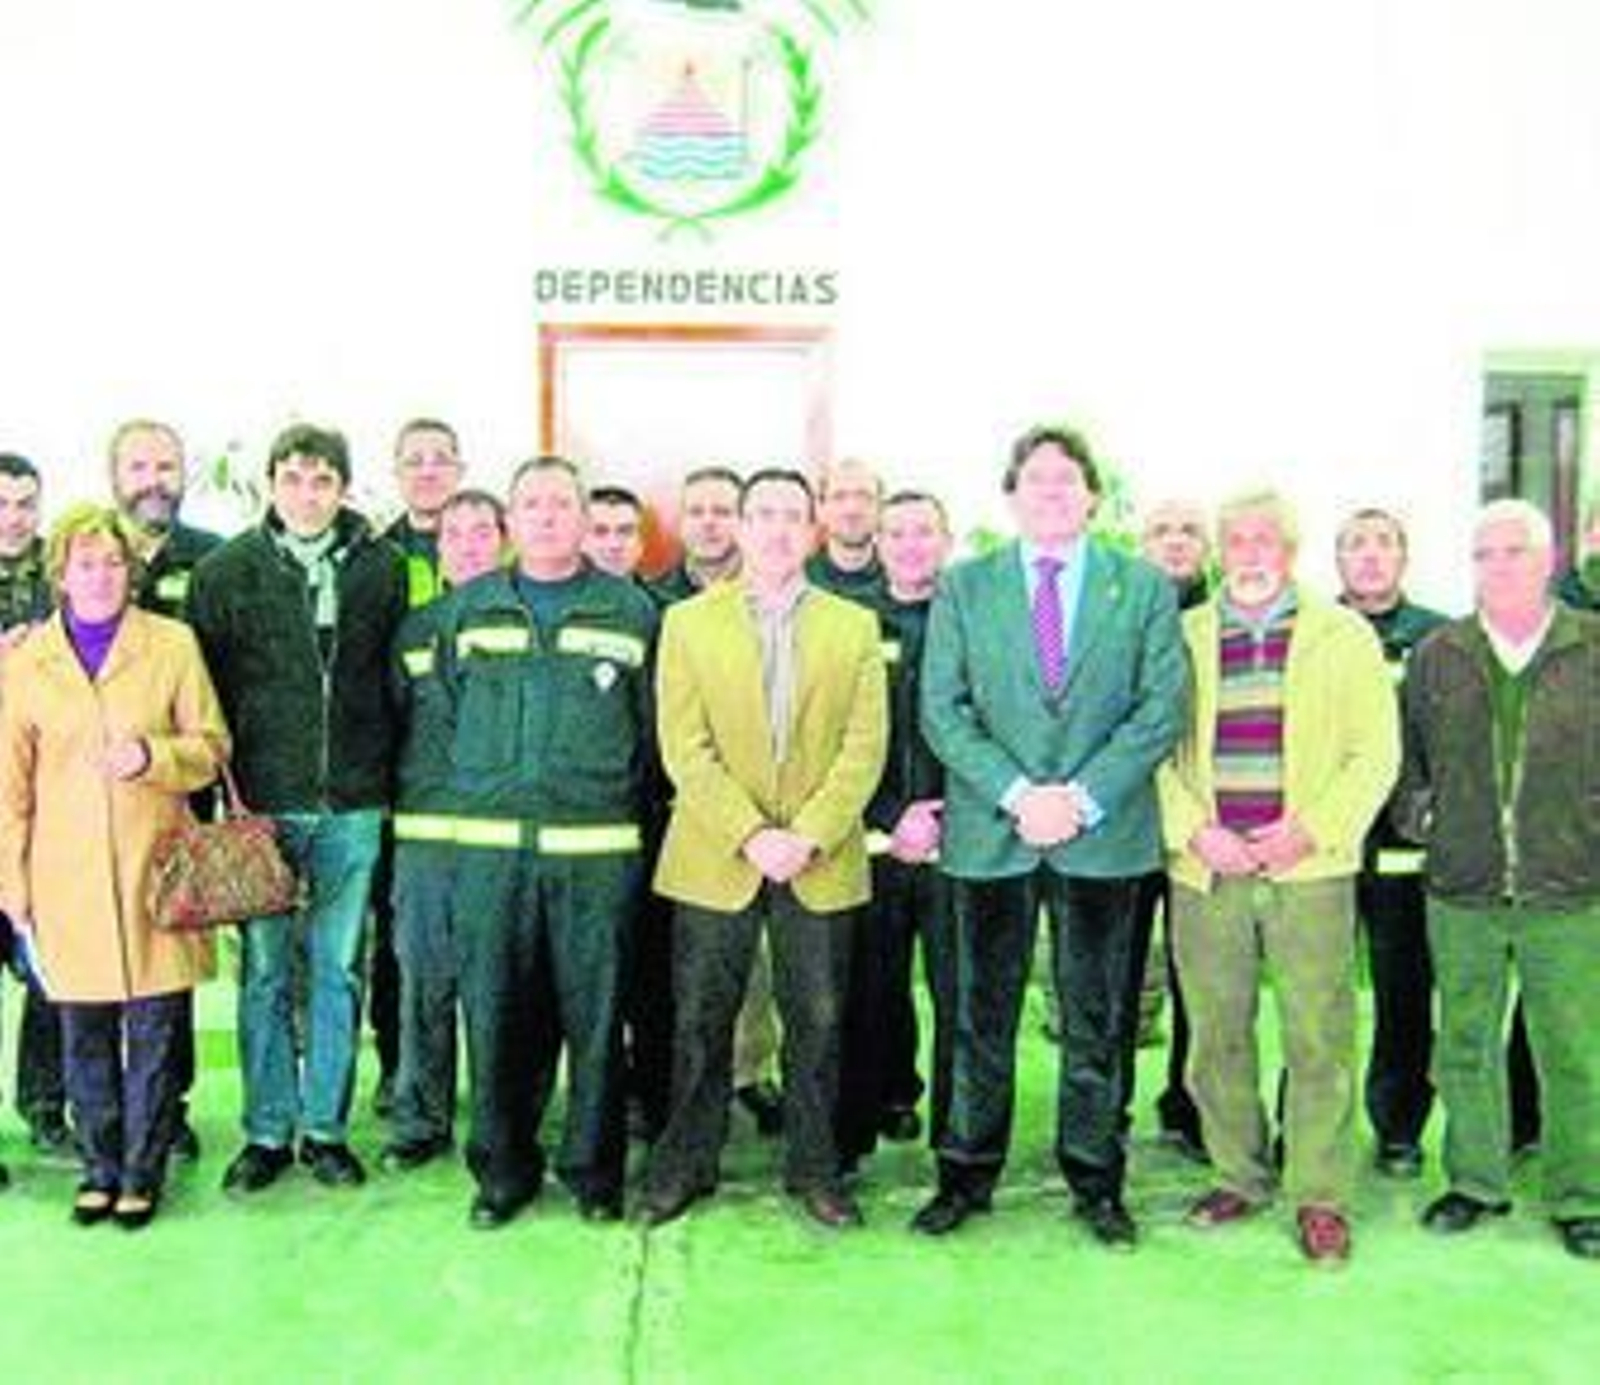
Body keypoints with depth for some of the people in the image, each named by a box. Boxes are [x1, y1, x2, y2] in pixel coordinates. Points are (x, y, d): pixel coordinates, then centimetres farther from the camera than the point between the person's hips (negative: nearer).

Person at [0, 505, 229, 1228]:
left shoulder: (173, 645, 3)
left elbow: (211, 746, 4)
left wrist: (152, 755, -15)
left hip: (154, 870, -1)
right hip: (66, 877, 1)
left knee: (154, 1033, 3)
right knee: (84, 1038, 8)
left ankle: (143, 1173, 18)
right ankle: (101, 1168, 25)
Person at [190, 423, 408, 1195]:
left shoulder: (384, 568, 3)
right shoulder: (224, 572, 2)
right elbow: (203, 685, 3)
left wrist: (390, 773, 2)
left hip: (354, 808, 1)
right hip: (261, 804, 0)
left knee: (338, 971, 9)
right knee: (265, 974, 6)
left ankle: (326, 1128, 21)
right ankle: (267, 1132, 19)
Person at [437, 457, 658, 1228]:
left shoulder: (632, 611, 5)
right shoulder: (468, 609, 11)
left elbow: (654, 729, 6)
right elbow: (444, 714, 15)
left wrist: (626, 808, 3)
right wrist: (480, 791, 9)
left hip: (599, 848, -1)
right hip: (491, 846, 2)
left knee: (594, 1012, 3)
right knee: (494, 1009, 4)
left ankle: (593, 1169, 18)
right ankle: (503, 1169, 19)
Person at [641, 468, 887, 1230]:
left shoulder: (854, 626, 7)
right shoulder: (689, 622, 4)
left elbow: (865, 747, 0)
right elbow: (685, 748, -3)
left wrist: (808, 836, -12)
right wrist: (750, 835, -13)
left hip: (822, 862, 1)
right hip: (715, 860, 0)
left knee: (817, 1019, 7)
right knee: (702, 1020, 7)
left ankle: (812, 1167, 22)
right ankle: (687, 1163, 22)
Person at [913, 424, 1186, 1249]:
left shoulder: (1144, 589, 5)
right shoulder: (963, 587, 6)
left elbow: (1160, 709, -2)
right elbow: (943, 710, -1)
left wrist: (1083, 798, -12)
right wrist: (1016, 795, -12)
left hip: (1103, 836, 0)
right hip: (990, 835, 0)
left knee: (1095, 1022, 9)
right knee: (982, 1019, 8)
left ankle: (1095, 1183, 22)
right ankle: (967, 1176, 21)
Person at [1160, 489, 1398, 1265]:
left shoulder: (1344, 635, 7)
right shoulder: (1181, 638, 10)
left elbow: (1375, 753, 2)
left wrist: (1310, 829, -10)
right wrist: (1194, 830, -8)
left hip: (1309, 869, -1)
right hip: (1206, 871, 2)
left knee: (1319, 1038, -1)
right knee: (1217, 1034, 7)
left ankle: (1320, 1194, 11)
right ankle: (1240, 1177, 23)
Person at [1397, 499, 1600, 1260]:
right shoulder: (1436, 655, 5)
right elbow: (1407, 755, 15)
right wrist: (1417, 814, 4)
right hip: (1461, 894, 2)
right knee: (1465, 1046, 12)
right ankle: (1476, 1182, 28)